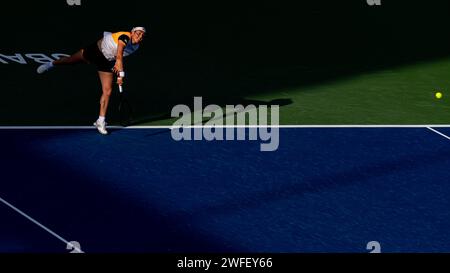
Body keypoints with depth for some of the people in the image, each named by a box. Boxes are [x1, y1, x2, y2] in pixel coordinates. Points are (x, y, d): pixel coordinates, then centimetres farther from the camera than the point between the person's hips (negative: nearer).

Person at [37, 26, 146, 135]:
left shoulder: (136, 46, -12)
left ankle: (100, 121, 6)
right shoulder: (125, 37, -35)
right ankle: (51, 64, 53)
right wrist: (121, 74, -51)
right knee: (70, 60, 20)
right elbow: (119, 56, -46)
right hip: (95, 52, -5)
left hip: (107, 63, 5)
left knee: (107, 91, -4)